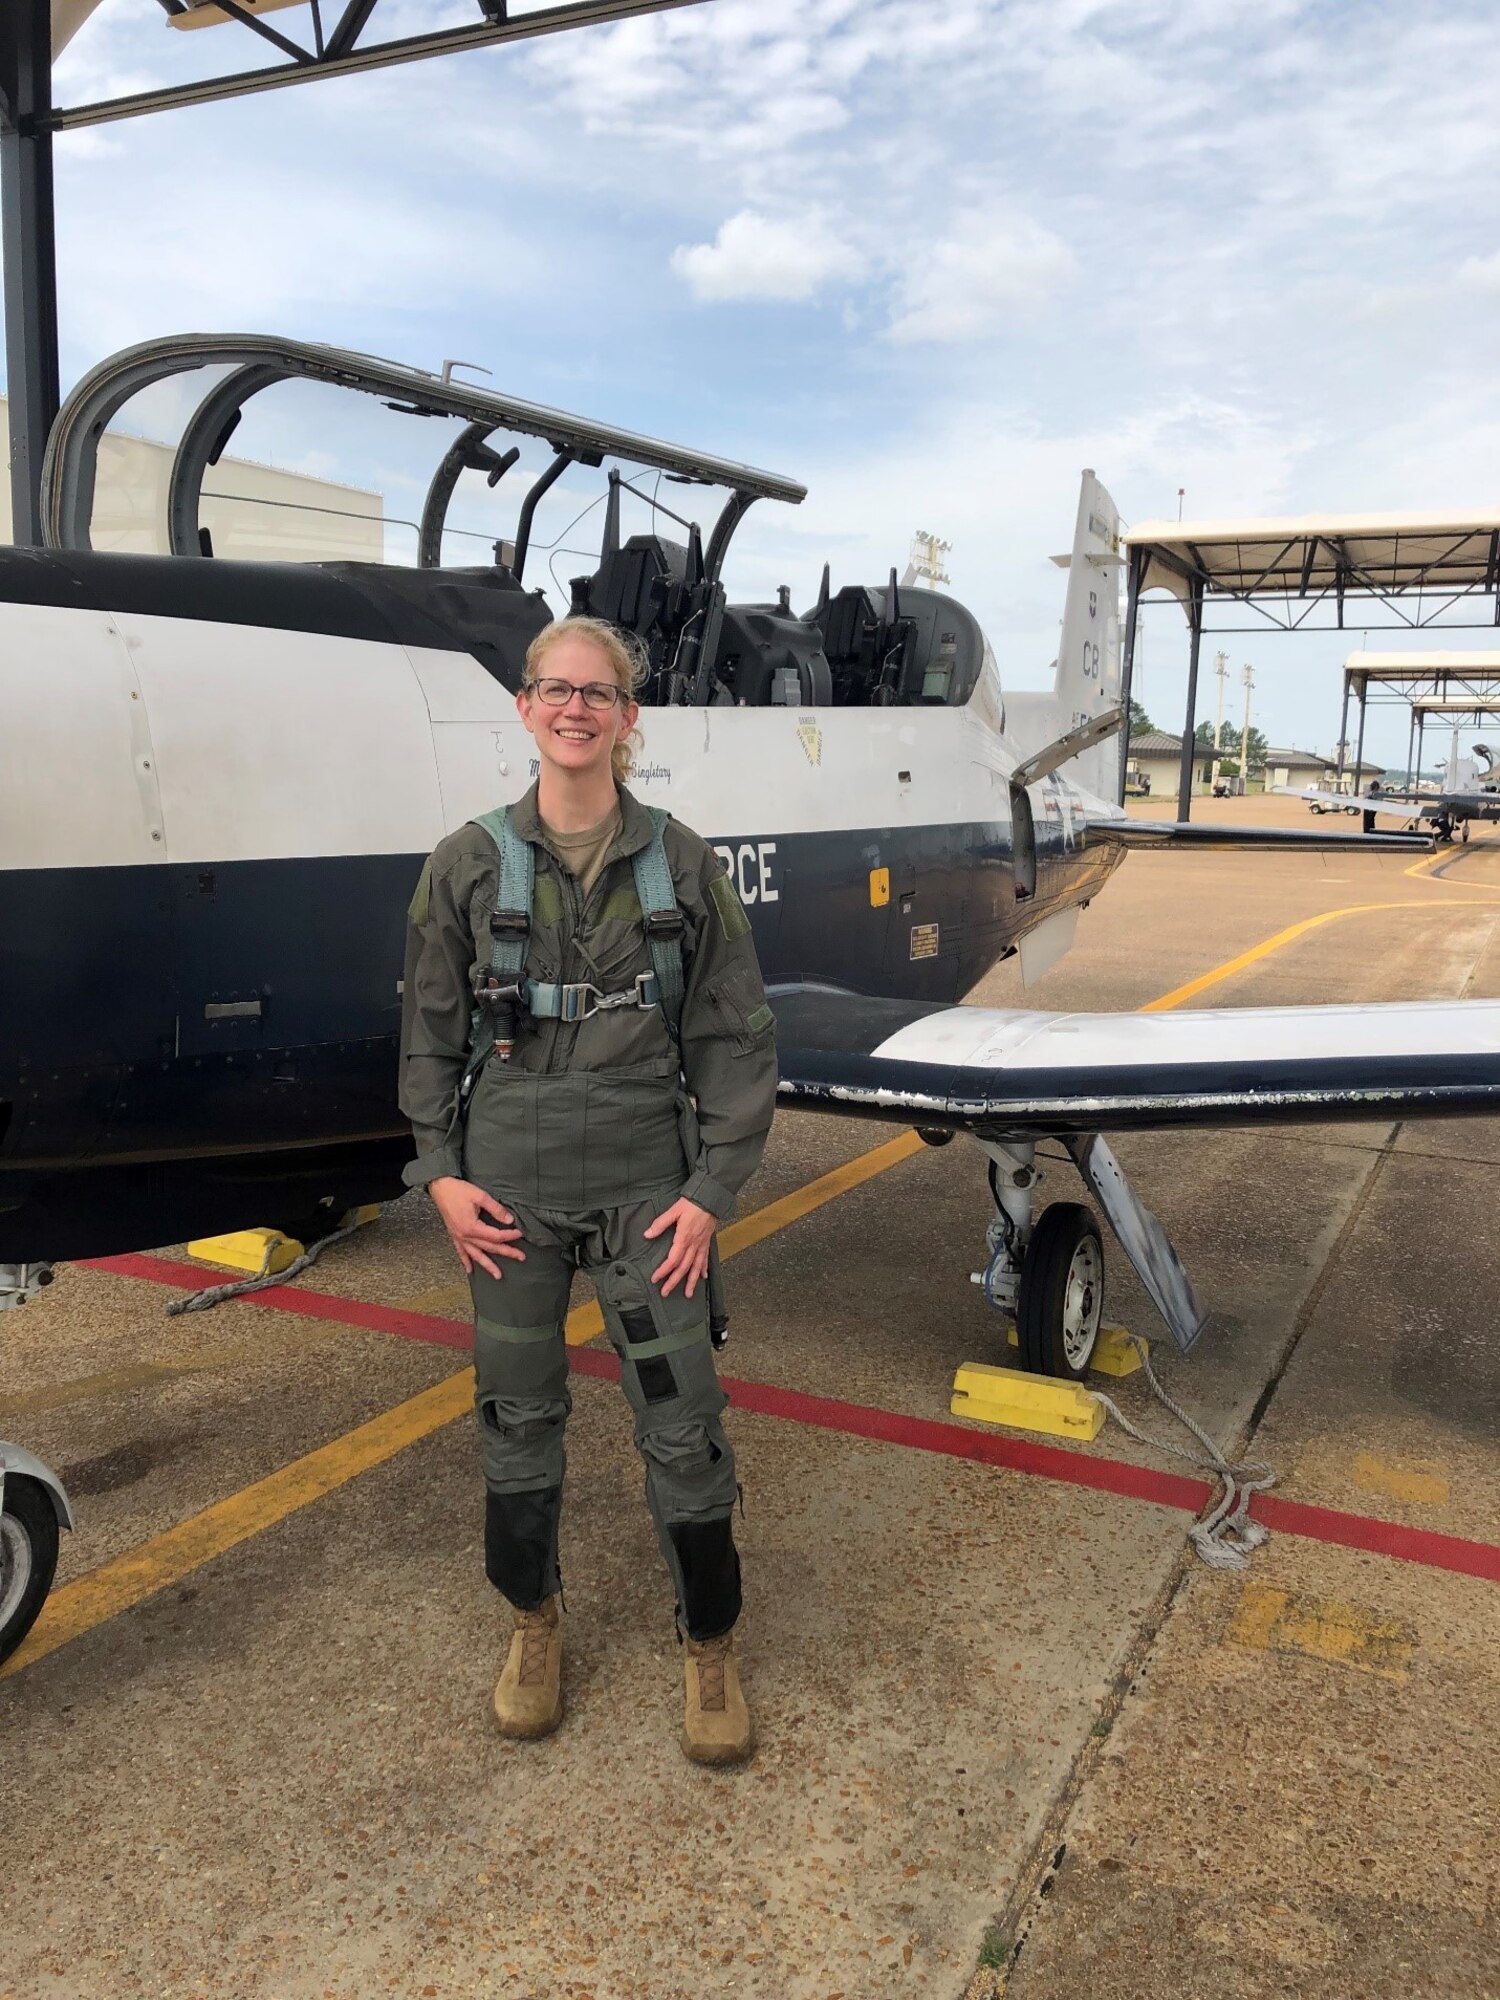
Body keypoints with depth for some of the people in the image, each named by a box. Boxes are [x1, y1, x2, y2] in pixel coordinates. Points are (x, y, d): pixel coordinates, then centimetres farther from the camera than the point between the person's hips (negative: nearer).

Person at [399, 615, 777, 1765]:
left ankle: (712, 1647, 26)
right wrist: (441, 1172, -1)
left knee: (683, 1422, 3)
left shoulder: (683, 864, -2)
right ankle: (536, 1623, 37)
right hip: (510, 1184, 1)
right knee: (518, 1411, 13)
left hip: (646, 1184, -1)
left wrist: (711, 1191, -5)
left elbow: (737, 1041, 0)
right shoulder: (470, 865, 0)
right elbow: (431, 1034, 7)